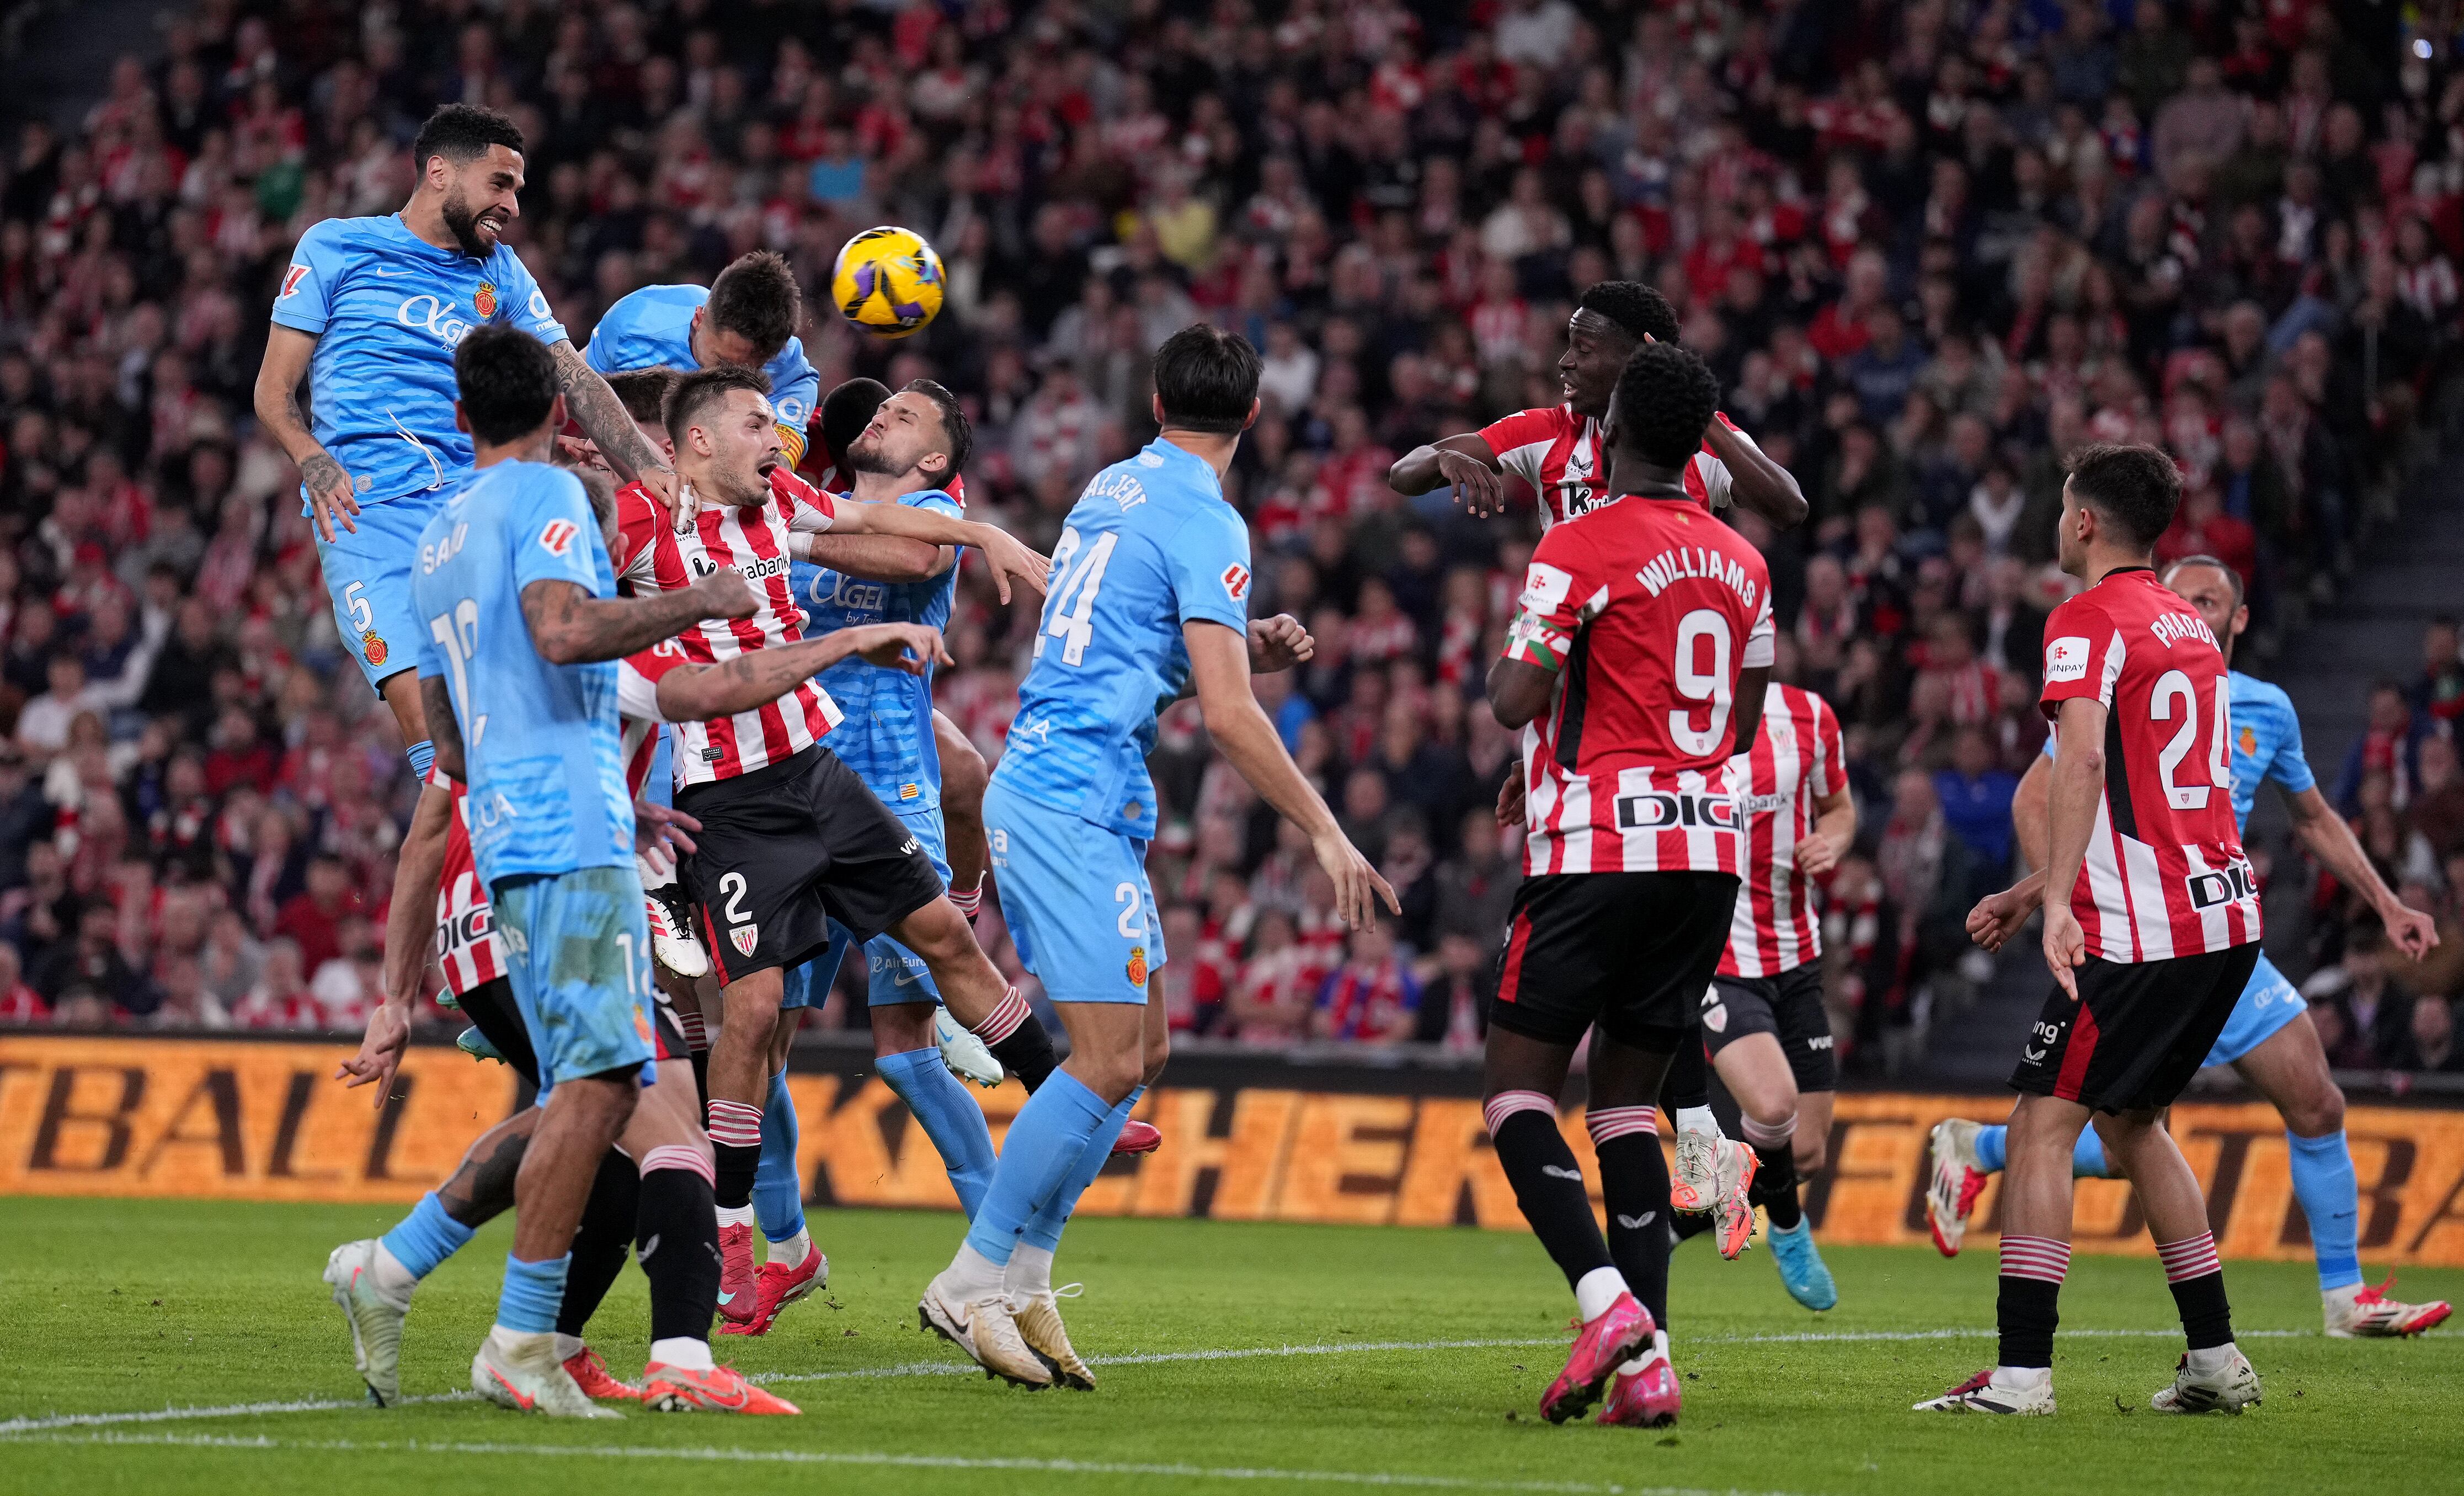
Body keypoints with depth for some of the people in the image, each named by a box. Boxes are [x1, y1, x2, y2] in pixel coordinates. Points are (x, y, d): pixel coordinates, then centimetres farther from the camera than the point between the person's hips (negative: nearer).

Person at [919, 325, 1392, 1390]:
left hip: (1033, 781, 10)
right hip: (1080, 804, -10)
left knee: (1142, 1045, 11)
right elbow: (1227, 716, -17)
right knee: (1110, 1059, -9)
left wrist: (1250, 649, 13)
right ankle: (973, 1281, -6)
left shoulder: (1114, 489, 15)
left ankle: (1022, 1279, 11)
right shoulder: (1203, 524, -12)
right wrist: (1325, 835, -13)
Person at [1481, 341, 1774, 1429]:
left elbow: (1514, 698, -10)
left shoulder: (1581, 547, -8)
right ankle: (1645, 1366, -1)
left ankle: (1609, 1303, -20)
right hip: (1710, 850, 6)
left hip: (1598, 851, -6)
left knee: (1518, 1091, 1)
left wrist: (1516, 642, 12)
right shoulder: (1740, 564, 13)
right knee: (1625, 1101, 11)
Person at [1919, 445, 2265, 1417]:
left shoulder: (2088, 621, -8)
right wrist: (2035, 889, 29)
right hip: (2225, 913, 9)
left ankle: (2022, 1371, -15)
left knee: (2043, 1124, -7)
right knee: (2129, 1119, 20)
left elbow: (2084, 763, -24)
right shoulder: (2189, 626, 19)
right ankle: (2215, 1360, 19)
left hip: (2141, 933, -9)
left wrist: (2058, 902, -32)